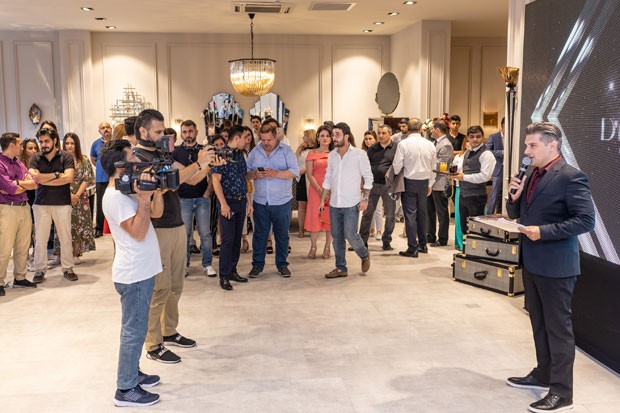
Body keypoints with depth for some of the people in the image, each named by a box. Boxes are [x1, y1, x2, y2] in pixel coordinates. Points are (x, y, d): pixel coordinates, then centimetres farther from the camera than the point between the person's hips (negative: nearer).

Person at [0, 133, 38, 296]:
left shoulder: (19, 163, 15)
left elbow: (34, 183, 6)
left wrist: (16, 184, -9)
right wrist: (25, 183, 1)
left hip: (24, 207, 7)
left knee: (23, 246, 11)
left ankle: (19, 278, 22)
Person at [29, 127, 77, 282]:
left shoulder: (66, 157, -1)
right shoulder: (35, 158, 5)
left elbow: (68, 178, -13)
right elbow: (34, 177, -10)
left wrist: (44, 179, -11)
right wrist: (57, 174, -10)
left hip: (62, 203, -1)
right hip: (41, 203, 2)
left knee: (65, 237, 5)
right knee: (40, 239, 4)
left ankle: (68, 268, 16)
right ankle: (40, 270, 15)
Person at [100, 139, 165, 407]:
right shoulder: (115, 196, -19)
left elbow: (156, 213, 12)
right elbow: (138, 232, -25)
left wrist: (156, 191, -3)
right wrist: (144, 198, -24)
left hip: (141, 271, 10)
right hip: (133, 274, -10)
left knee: (135, 328, 20)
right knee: (134, 330, -2)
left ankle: (132, 373, 34)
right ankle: (126, 390, 8)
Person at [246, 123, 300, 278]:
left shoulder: (286, 150, -1)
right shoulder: (255, 152, 8)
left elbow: (295, 172, -11)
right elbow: (246, 172, 7)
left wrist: (276, 173, -22)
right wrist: (255, 174, -15)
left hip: (282, 201, -2)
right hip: (260, 201, 2)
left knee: (282, 234, 7)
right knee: (259, 234, 7)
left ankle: (282, 264, 20)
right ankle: (257, 264, 18)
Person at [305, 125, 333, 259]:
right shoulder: (312, 154, 5)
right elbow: (309, 174, -1)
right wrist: (320, 190, -13)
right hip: (316, 189, -1)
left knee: (330, 218, 2)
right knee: (315, 217, 1)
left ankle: (327, 248, 11)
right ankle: (313, 247, 11)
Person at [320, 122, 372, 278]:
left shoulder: (359, 154, -5)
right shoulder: (332, 155, 8)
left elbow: (368, 177, -3)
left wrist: (365, 199, -10)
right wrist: (322, 200, 12)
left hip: (351, 204, -5)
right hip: (334, 204, 5)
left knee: (350, 234, -9)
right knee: (337, 237, 7)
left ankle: (365, 255, 20)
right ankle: (340, 268, 18)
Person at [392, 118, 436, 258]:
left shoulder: (403, 144, -12)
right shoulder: (430, 145, 2)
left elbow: (397, 165, -11)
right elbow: (433, 167, 9)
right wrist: (430, 184, 19)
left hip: (409, 182, -4)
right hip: (424, 182, 4)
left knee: (410, 214, -2)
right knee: (422, 212, 15)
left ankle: (412, 249, -1)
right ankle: (423, 245, 25)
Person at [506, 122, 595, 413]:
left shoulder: (571, 177, -15)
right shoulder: (531, 175, 9)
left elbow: (586, 220, -20)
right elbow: (515, 214, 16)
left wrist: (544, 231, -23)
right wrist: (514, 196, -5)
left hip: (556, 265, -8)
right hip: (532, 262, 8)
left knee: (558, 327, 1)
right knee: (539, 323, 19)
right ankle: (543, 374, 34)